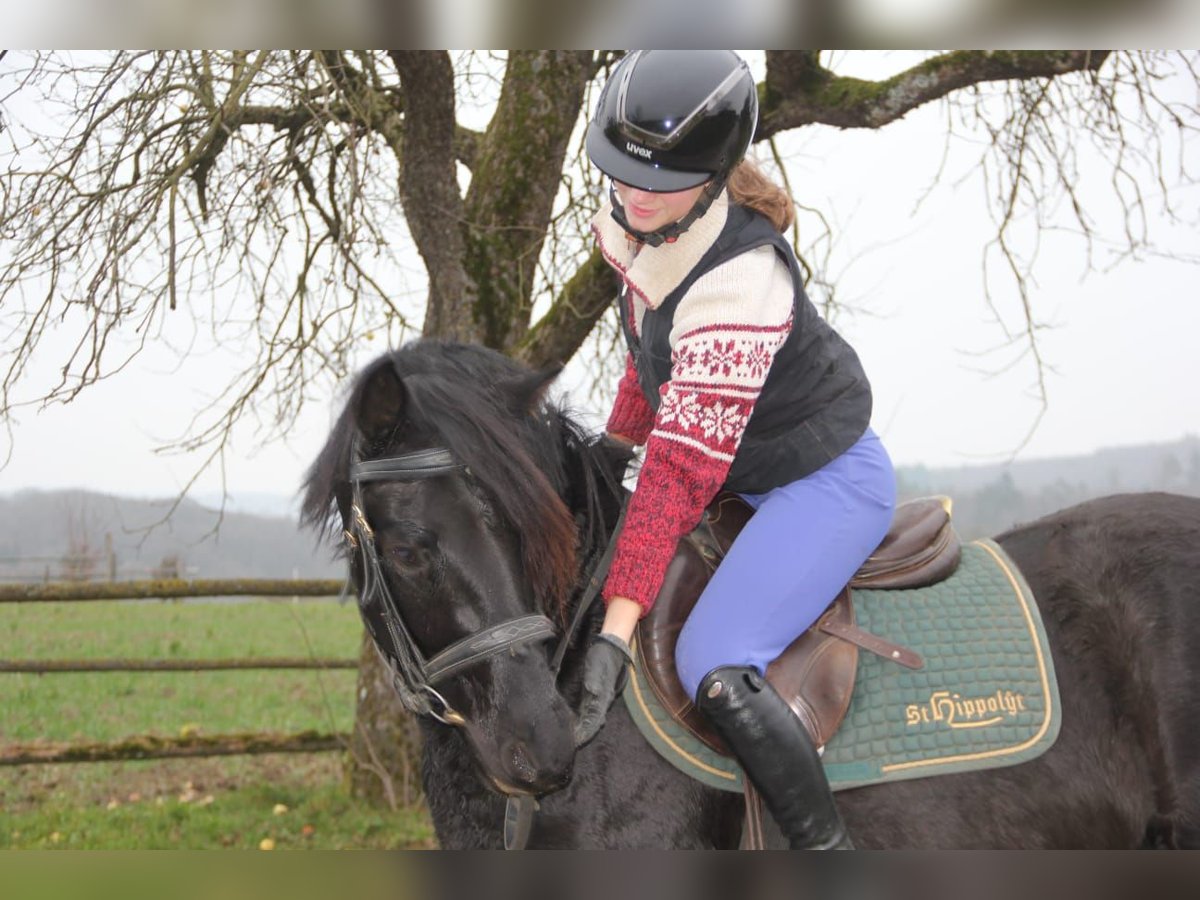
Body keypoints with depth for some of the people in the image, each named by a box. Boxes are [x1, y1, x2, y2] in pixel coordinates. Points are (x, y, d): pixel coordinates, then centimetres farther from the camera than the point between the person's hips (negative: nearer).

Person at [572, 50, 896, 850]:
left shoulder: (738, 287, -35)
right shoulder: (639, 224, -9)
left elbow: (683, 470, -38)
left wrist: (616, 633, -40)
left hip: (828, 482, -10)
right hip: (744, 467, 10)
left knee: (714, 666, -27)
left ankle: (828, 847, -13)